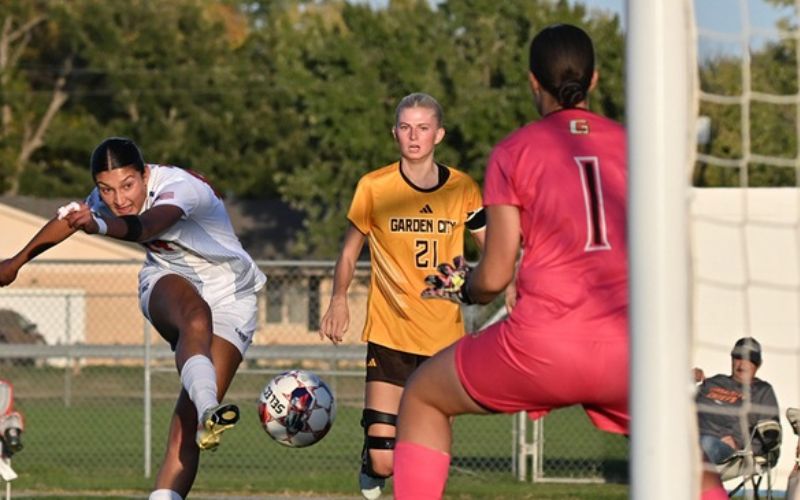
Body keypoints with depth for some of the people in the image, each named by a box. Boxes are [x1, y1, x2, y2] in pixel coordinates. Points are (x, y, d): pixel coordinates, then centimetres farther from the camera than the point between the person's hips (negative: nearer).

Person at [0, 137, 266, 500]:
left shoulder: (179, 187, -29)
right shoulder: (106, 198, -10)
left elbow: (144, 228, -51)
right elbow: (67, 220, 13)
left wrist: (97, 225, -72)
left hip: (230, 296, -3)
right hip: (169, 280, 3)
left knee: (188, 422, -18)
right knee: (196, 317, -38)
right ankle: (207, 411, -62)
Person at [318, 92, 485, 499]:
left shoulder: (463, 189, 2)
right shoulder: (374, 187, -3)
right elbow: (350, 251, 9)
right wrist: (338, 300, -2)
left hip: (445, 337, 2)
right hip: (389, 336, -2)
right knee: (383, 459, -12)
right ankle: (371, 467, 25)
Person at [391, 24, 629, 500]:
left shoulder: (513, 152, 4)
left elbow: (494, 278, 3)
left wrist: (462, 288, 26)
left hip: (543, 347, -2)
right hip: (628, 352, 2)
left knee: (422, 398, 23)